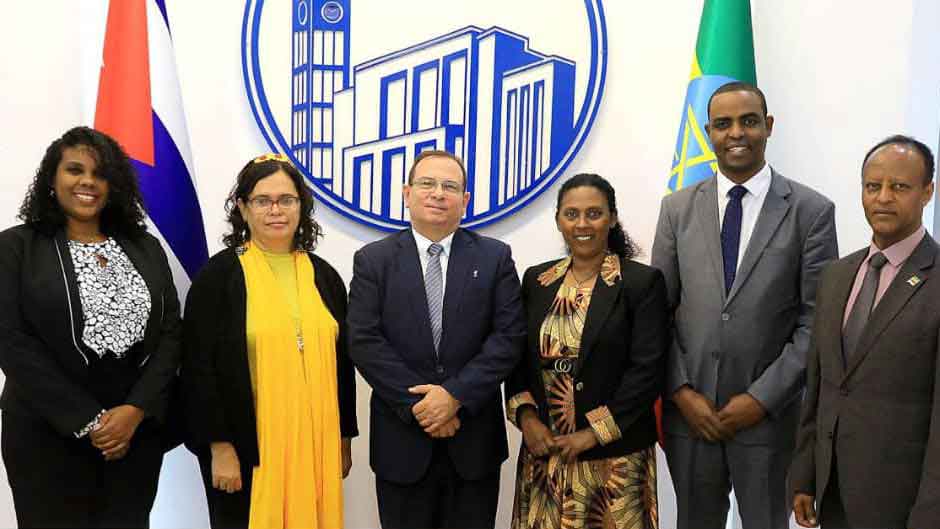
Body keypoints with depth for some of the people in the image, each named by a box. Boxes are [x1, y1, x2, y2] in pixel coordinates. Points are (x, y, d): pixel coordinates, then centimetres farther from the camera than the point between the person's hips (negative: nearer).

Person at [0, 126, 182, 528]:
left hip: (139, 428, 3)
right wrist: (87, 420, -13)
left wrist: (135, 410, -10)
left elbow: (171, 332, 3)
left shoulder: (145, 247, 8)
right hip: (48, 433, -3)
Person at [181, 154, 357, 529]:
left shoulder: (324, 276, 7)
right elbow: (200, 367, -8)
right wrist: (220, 446, -12)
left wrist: (344, 439, 11)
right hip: (247, 446, -3)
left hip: (315, 444, 4)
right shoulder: (218, 275, -5)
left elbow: (342, 363, 11)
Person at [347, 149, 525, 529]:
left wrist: (455, 394, -15)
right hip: (402, 440, 0)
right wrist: (417, 405, -14)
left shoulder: (495, 257, 2)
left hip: (475, 440, 1)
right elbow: (365, 342, -7)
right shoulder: (373, 260, 1)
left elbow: (509, 337, -5)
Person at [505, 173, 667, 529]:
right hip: (544, 453, 4)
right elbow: (517, 357, 9)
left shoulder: (643, 282, -6)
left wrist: (593, 433, -14)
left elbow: (648, 370, -11)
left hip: (614, 457, -3)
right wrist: (526, 417, -6)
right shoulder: (536, 279, 7)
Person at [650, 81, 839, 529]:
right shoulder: (677, 209, 3)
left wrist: (762, 398, -12)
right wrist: (681, 392, -6)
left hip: (769, 414, -2)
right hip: (688, 411, 2)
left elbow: (817, 320, -6)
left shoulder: (811, 211, -4)